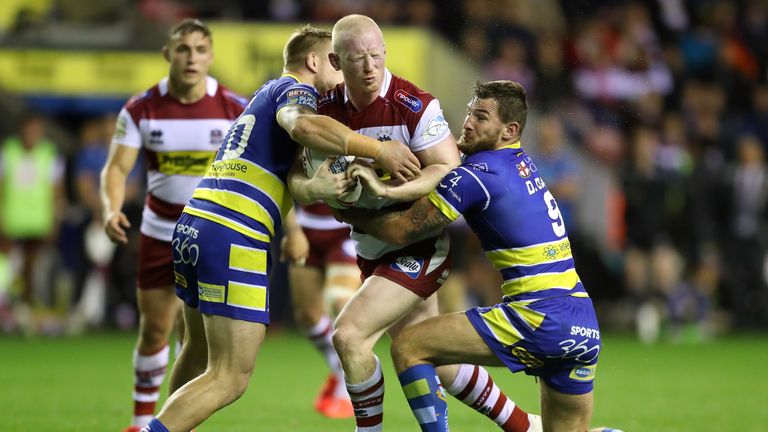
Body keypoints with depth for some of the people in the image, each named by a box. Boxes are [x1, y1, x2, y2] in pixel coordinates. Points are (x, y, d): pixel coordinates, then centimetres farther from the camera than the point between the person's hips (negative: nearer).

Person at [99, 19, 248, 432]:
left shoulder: (235, 110, -10)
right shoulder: (140, 109, -8)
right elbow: (117, 168, -8)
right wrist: (112, 209, -28)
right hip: (159, 232, 2)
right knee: (154, 332, 8)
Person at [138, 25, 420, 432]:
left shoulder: (270, 91, 27)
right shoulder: (295, 89, 0)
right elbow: (303, 125, -26)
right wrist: (378, 150, -22)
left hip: (192, 226, 9)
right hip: (234, 241, -9)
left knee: (199, 351, 26)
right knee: (229, 379, -8)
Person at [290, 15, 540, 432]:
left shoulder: (416, 105, -19)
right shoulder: (326, 108, -3)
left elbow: (449, 170, -23)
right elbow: (297, 179, -3)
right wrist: (314, 188, -27)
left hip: (419, 245, -6)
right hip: (371, 249, 6)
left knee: (349, 335, -20)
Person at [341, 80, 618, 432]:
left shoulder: (477, 173, -9)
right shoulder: (521, 162, 16)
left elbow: (401, 230, -2)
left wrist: (353, 216, 15)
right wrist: (388, 189, 11)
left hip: (540, 320, -9)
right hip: (584, 325, 9)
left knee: (408, 347, -5)